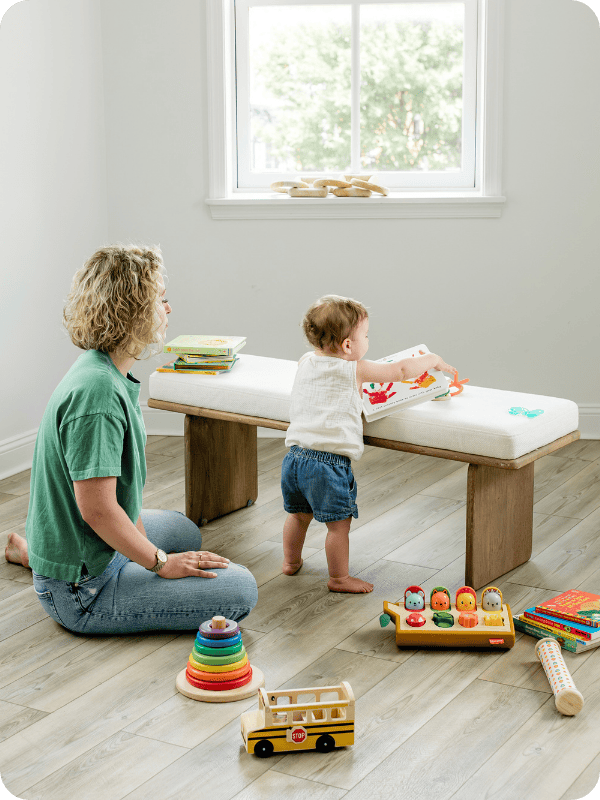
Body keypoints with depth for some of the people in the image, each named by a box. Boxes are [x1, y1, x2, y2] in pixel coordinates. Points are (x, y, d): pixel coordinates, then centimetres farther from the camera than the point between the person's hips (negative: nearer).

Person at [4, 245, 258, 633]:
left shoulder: (112, 374, 3)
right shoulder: (97, 390, -29)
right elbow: (97, 507, -29)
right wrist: (160, 563, -18)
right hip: (83, 592, -9)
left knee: (184, 530, 36)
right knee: (239, 590, -14)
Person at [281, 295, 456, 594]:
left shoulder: (305, 362, 9)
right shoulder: (356, 371, -8)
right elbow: (401, 370, -2)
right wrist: (433, 360, 14)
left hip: (295, 454, 7)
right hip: (330, 461, -7)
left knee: (298, 513, 25)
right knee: (339, 523, 6)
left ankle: (291, 561, 41)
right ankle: (339, 578, 15)